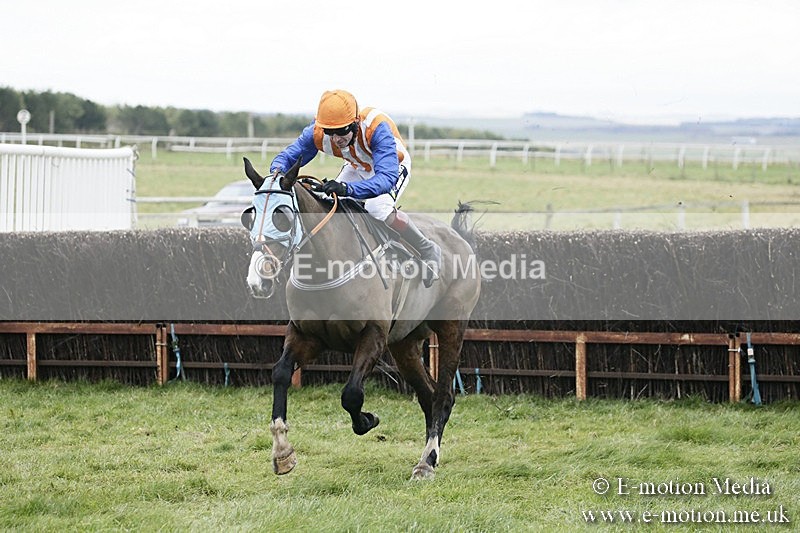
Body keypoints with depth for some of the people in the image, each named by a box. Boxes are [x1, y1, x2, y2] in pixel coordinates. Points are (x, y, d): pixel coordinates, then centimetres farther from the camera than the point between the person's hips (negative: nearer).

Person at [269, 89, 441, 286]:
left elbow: (387, 177, -53)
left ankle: (428, 251, -9)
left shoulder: (376, 128, -44)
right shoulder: (317, 133, -30)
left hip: (395, 165, -6)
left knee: (377, 207, -31)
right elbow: (286, 157, -22)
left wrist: (348, 189, -70)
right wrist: (277, 172, -49)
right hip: (357, 167, 6)